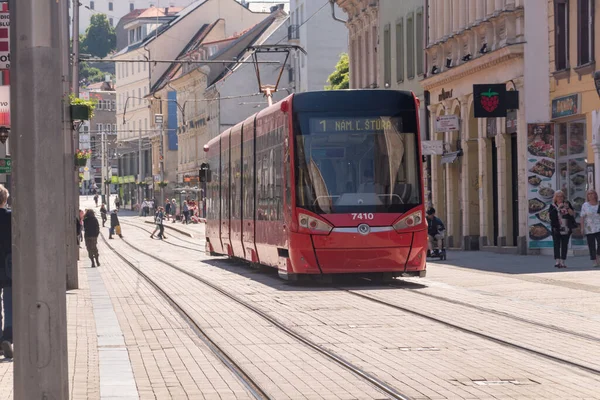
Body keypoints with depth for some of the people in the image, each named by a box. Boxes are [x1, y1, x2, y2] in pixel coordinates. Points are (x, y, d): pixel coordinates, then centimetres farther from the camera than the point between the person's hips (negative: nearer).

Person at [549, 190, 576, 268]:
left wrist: (567, 208, -12)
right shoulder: (553, 206, 5)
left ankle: (562, 262, 8)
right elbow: (551, 215, -11)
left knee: (564, 245, 3)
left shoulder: (567, 204, 10)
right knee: (557, 245, -9)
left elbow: (572, 214, 4)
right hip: (556, 229, -2)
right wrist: (558, 208, -16)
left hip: (566, 229, 2)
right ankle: (557, 261, -15)